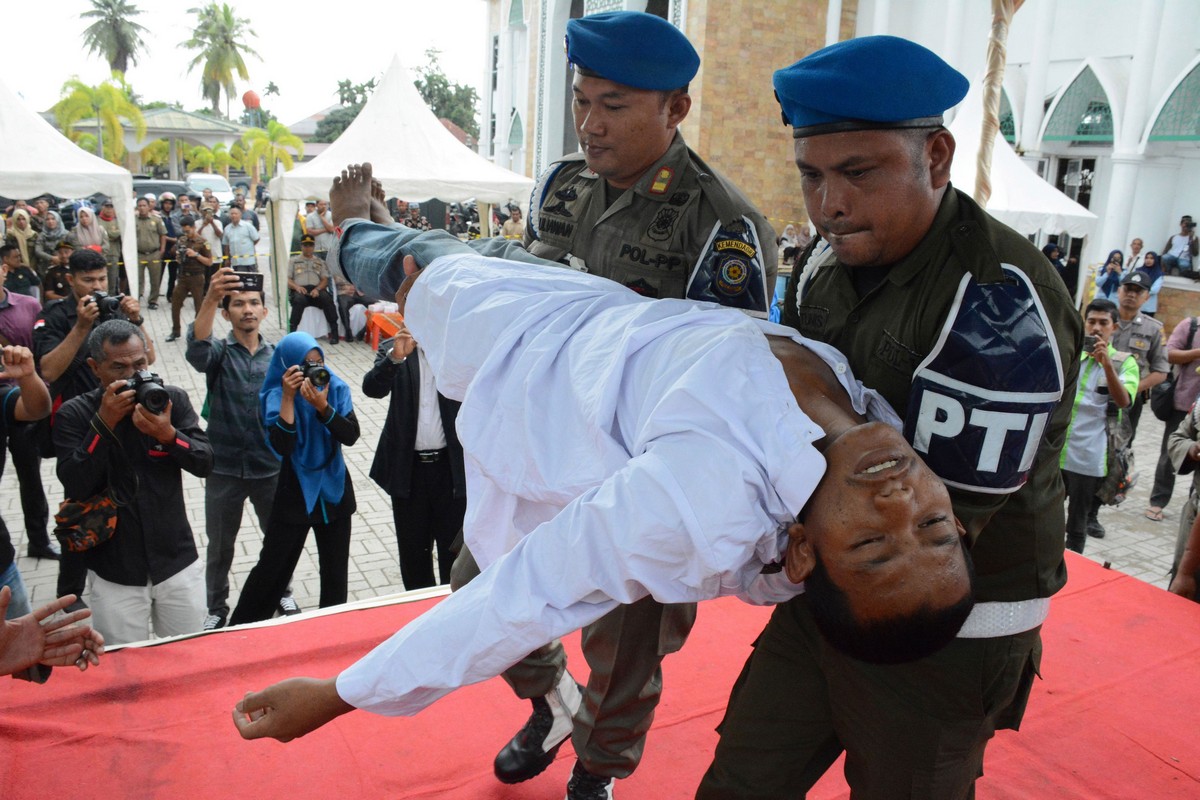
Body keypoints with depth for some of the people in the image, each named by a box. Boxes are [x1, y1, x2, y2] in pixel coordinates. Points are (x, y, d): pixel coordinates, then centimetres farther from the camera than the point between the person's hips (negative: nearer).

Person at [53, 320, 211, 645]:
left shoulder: (172, 399, -2)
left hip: (177, 562, 1)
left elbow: (205, 464, -7)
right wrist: (104, 423, -22)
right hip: (114, 572, -1)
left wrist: (168, 435, -24)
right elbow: (76, 486, -16)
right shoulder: (74, 414, -6)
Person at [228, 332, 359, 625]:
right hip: (294, 494, -2)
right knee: (271, 568, 7)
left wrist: (323, 407, -28)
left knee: (335, 571, 12)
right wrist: (289, 397, -30)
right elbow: (282, 446, -26)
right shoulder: (277, 396, -12)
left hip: (334, 491, 3)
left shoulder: (336, 388, -5)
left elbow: (351, 435, -15)